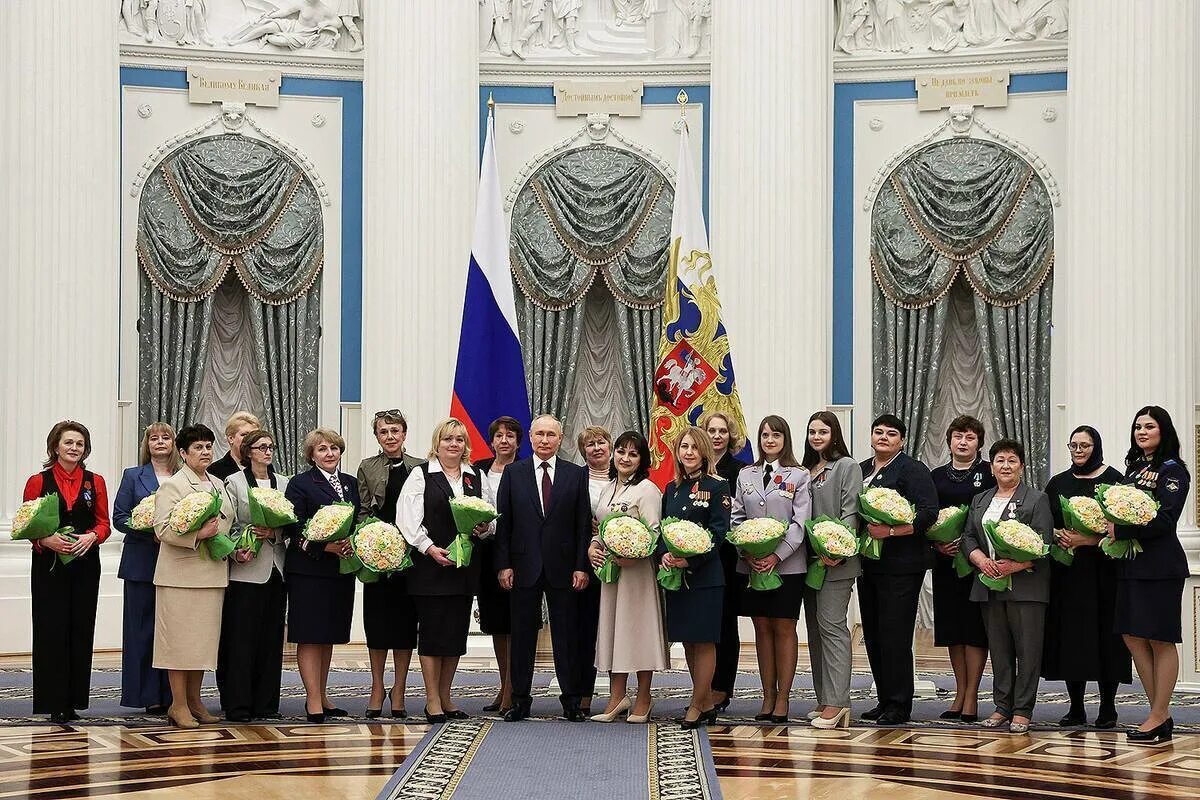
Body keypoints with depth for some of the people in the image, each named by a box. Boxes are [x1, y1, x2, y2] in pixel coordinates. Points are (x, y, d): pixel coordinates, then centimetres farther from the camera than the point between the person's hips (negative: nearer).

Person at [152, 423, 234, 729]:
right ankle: (178, 705, 3)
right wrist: (197, 534, -24)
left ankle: (194, 701, 18)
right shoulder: (172, 485, -5)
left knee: (204, 638, 9)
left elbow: (228, 522, 26)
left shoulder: (218, 485, 17)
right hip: (181, 574, -7)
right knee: (181, 638, -3)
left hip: (212, 574, 7)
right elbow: (163, 529, -15)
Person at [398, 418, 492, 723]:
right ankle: (432, 701, 5)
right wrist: (430, 548, -17)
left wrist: (484, 528, -6)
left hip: (465, 566, 5)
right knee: (432, 631, -2)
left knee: (456, 632, 7)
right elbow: (408, 519, -8)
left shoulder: (475, 477, 14)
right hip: (430, 563, -5)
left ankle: (445, 698, 17)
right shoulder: (421, 475, 0)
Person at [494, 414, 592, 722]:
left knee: (567, 635, 4)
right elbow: (503, 522, 3)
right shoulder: (513, 473, 5)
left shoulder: (577, 475, 4)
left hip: (563, 568, 0)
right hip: (524, 567, 0)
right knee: (522, 635, 6)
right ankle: (520, 699, 14)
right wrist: (503, 564, -4)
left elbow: (584, 524, 2)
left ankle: (571, 700, 11)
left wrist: (582, 566, -4)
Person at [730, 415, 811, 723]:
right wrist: (748, 553, -7)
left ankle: (783, 698, 5)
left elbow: (800, 523, -6)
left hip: (787, 564, -3)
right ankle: (768, 695, 12)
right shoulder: (746, 475, 11)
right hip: (752, 565, 3)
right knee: (762, 628, 7)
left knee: (784, 629, 1)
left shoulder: (798, 476, 0)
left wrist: (777, 556, -15)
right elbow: (736, 518, 8)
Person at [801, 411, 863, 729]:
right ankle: (824, 700, 14)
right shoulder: (806, 470, 17)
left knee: (832, 625, -12)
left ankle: (837, 702, -13)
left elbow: (850, 513, -11)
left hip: (836, 561, -8)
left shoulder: (847, 467, -3)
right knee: (815, 628, 9)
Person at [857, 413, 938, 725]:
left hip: (900, 566, -8)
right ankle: (884, 700, 19)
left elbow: (928, 513, -16)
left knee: (894, 635, -8)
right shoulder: (861, 470, 16)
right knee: (873, 635, 10)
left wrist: (891, 531, -23)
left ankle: (899, 705, -1)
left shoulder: (913, 470, -6)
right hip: (868, 564, 8)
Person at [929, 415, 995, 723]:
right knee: (952, 627, 7)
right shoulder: (937, 476, 13)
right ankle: (960, 695, 14)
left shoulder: (989, 473, 0)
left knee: (975, 628, -5)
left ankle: (971, 698, -1)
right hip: (945, 560, 4)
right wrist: (938, 544, -7)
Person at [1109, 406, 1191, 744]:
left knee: (1160, 640, -2)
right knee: (1133, 637, 5)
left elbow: (1164, 519, -15)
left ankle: (1158, 717, 3)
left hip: (1160, 565, -8)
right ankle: (1162, 715, 12)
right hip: (1131, 564, 8)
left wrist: (1121, 531, -16)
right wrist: (1110, 526, -2)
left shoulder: (1173, 470, -5)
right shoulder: (1133, 468, 17)